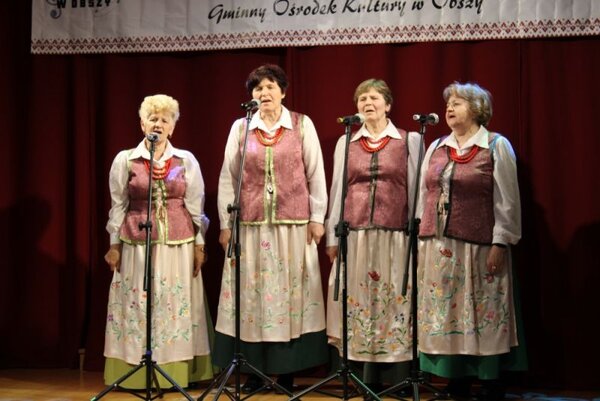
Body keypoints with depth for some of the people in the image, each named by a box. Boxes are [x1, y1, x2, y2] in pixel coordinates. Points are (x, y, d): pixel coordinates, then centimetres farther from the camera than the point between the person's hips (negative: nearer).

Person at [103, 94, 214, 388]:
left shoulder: (187, 161, 4)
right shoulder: (125, 160, 2)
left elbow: (196, 205, 6)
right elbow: (118, 205, 5)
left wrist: (199, 244, 4)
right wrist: (114, 244, 4)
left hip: (179, 245, 1)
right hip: (137, 244, -1)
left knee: (177, 307, 2)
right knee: (138, 307, 1)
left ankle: (177, 372, 9)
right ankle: (138, 373, 7)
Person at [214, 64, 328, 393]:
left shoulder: (302, 125, 2)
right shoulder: (240, 128, 5)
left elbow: (315, 174, 3)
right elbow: (227, 178, 6)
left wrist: (317, 217, -1)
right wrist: (226, 224, 2)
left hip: (293, 224, -1)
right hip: (250, 225, 1)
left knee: (290, 292, 1)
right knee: (251, 294, 2)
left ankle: (287, 370, 8)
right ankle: (254, 370, 8)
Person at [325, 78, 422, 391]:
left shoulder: (410, 140, 6)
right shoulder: (346, 143, 11)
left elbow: (415, 188, 4)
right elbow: (337, 189, 11)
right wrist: (332, 236, 6)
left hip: (395, 236, -2)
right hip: (354, 234, 2)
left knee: (394, 302, -2)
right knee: (359, 301, 1)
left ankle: (398, 376, 4)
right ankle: (368, 378, 8)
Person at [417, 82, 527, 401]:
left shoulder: (496, 146, -1)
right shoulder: (435, 148, 13)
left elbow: (507, 201, -5)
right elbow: (424, 197, 15)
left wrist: (500, 244, -11)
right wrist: (421, 240, 10)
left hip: (479, 248, -5)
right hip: (438, 247, 5)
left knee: (481, 314, -1)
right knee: (444, 313, 6)